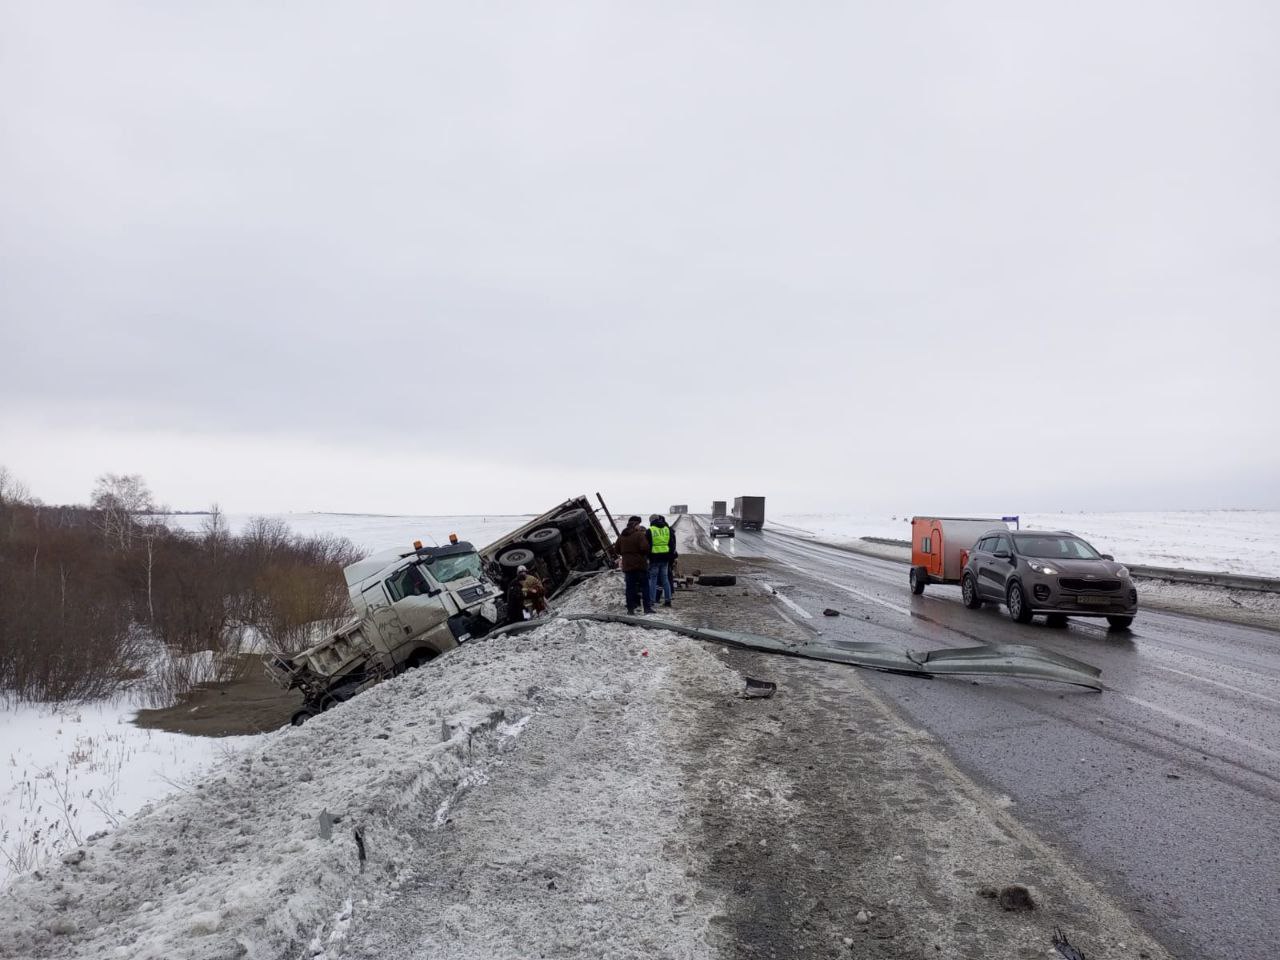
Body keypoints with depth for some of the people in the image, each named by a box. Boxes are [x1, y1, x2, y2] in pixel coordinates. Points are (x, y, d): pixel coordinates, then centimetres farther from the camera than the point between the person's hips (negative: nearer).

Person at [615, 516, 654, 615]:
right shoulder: (639, 535, -12)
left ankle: (630, 608, 6)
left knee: (630, 587, 7)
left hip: (627, 565, 5)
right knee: (645, 586, 4)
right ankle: (647, 607, 3)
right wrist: (645, 554, -1)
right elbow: (645, 547, -21)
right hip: (640, 564, -5)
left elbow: (617, 548, 12)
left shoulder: (621, 536, 7)